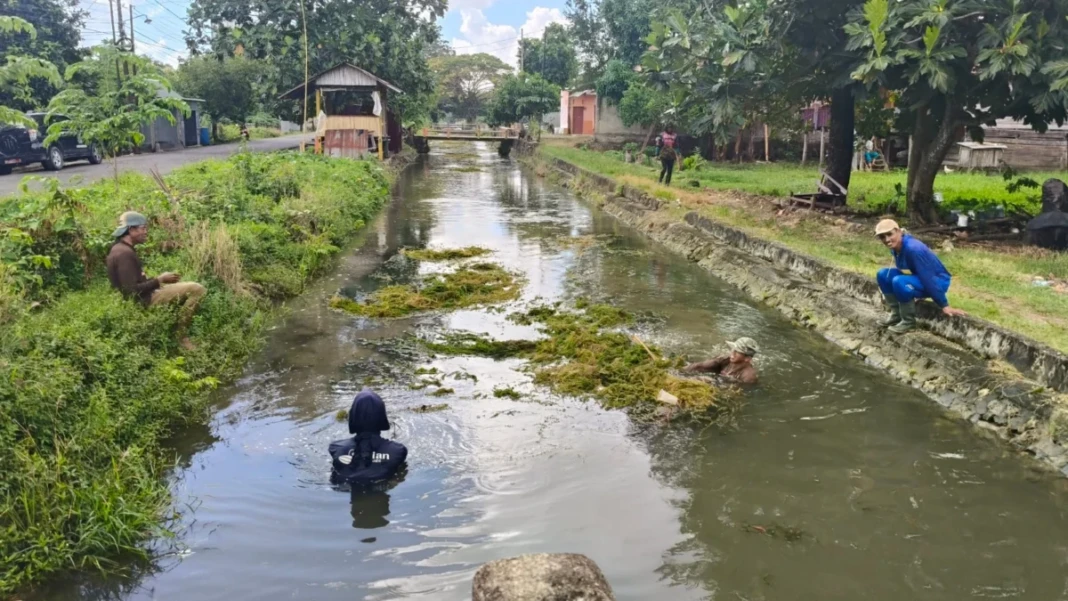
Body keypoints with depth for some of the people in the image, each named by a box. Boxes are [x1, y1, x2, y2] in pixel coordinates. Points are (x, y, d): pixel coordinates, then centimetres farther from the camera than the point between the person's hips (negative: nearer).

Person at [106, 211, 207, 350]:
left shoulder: (121, 248, 13)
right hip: (144, 300, -11)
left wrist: (159, 279, 8)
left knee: (191, 288, 24)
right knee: (197, 289, -19)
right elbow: (132, 291, -24)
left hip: (143, 296, 11)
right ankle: (181, 335, -12)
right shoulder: (124, 253, -20)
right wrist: (160, 280, -14)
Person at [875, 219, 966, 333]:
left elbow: (928, 278, -28)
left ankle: (909, 321, -12)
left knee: (899, 282, -31)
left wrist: (944, 306, -25)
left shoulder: (913, 248, -29)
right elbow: (903, 271, 14)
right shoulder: (895, 248, -4)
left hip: (938, 281, -8)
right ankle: (896, 313, 7)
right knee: (883, 274, -3)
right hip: (920, 278, 8)